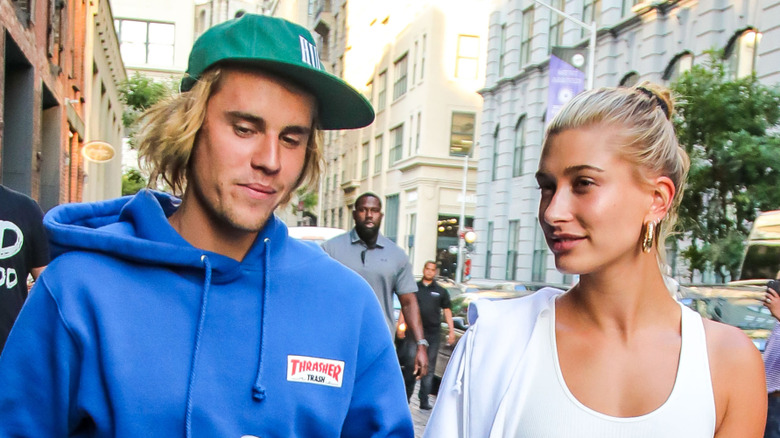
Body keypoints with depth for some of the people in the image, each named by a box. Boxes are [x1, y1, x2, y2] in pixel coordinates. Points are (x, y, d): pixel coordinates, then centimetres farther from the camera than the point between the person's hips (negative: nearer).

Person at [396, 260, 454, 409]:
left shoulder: (441, 291, 10)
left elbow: (447, 311, 10)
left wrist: (452, 330, 2)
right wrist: (400, 326, -1)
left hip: (433, 333, 1)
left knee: (429, 368, 3)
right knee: (411, 365, 0)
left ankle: (424, 400, 8)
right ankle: (406, 396, 11)